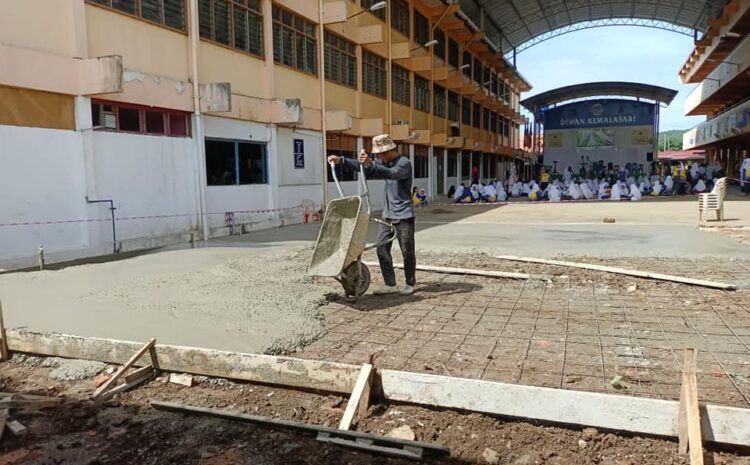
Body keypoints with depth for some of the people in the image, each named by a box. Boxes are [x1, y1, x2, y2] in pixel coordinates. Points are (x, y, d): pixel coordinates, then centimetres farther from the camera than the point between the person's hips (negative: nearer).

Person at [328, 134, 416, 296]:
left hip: (404, 215, -7)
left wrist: (371, 164, -48)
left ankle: (410, 284, 17)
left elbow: (393, 174, -35)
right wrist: (341, 160, 2)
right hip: (388, 215, 8)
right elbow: (362, 166, 14)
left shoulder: (404, 163, -14)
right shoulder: (384, 162, 10)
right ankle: (390, 284, 9)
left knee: (407, 251, 2)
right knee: (382, 249, 3)